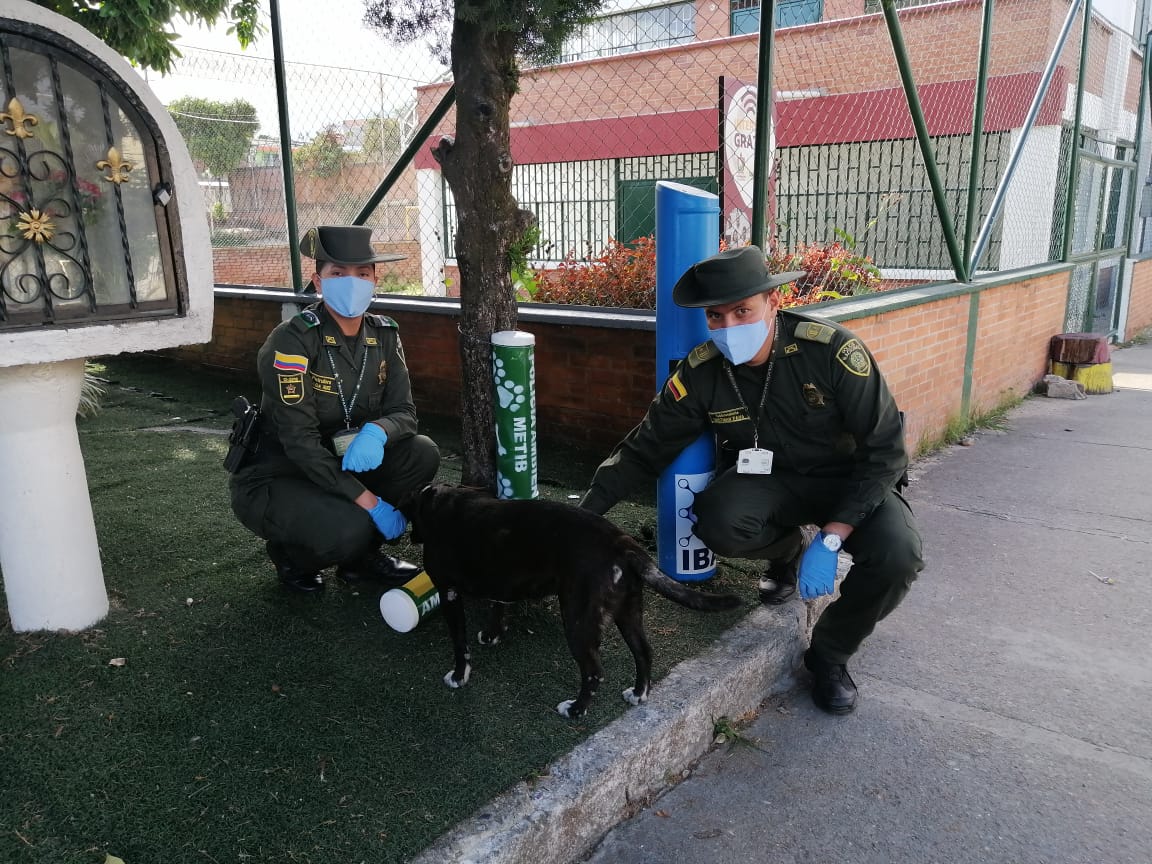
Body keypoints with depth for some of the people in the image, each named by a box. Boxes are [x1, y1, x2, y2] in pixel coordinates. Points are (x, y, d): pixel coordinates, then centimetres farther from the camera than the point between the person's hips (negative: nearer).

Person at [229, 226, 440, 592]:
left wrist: (377, 431, -30)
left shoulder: (383, 335, -2)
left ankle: (361, 555, 2)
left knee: (422, 454, -16)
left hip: (339, 464, 6)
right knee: (349, 530, -32)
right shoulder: (292, 340, -21)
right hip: (275, 478, -6)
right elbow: (299, 439, -25)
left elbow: (404, 412, -5)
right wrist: (367, 500, -29)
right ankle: (289, 554, 4)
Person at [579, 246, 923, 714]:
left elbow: (885, 450, -21)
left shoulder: (832, 350, -26)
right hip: (766, 480, 2)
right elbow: (643, 449, -6)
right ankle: (786, 552, 8)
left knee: (896, 555, -31)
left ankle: (830, 653, 1)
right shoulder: (700, 373, -16)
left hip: (847, 480, -1)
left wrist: (829, 538, -28)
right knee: (718, 523, -31)